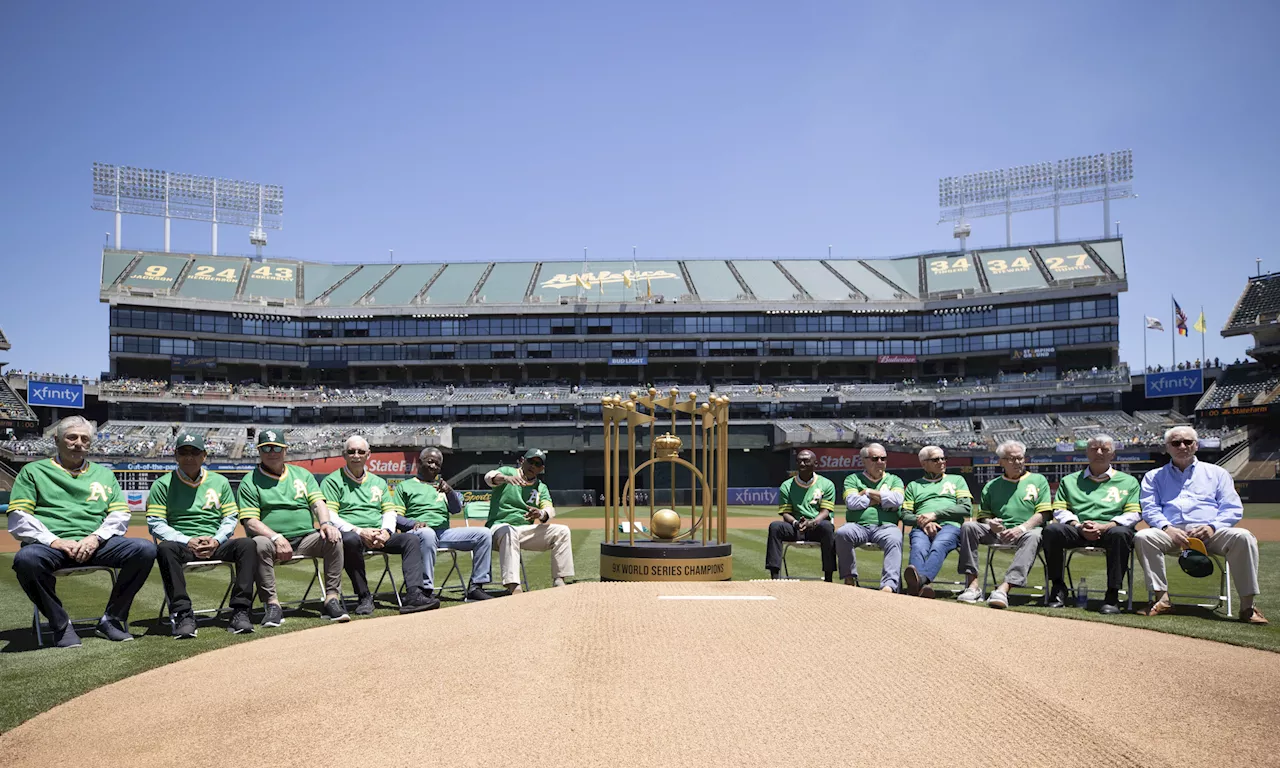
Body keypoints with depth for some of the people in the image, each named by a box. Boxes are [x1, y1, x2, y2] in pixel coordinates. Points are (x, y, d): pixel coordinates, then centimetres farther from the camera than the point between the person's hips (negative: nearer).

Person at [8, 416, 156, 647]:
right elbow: (18, 519, 4)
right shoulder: (33, 471, 16)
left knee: (145, 550, -23)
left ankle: (111, 619, -9)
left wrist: (96, 537, -7)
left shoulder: (104, 474, 25)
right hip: (51, 545, -2)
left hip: (98, 544, 3)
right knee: (26, 558, -37)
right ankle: (60, 625, -15)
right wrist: (55, 541, -12)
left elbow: (120, 515, 14)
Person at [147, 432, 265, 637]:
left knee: (248, 545, -27)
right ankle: (183, 615, -35)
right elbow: (155, 524, 0)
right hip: (181, 545, -2)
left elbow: (231, 518, 12)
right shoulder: (162, 484, 9)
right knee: (165, 548, -36)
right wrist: (187, 541, -14)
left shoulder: (220, 482, 16)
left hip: (216, 545, 2)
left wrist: (216, 540, -9)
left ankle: (240, 612, -30)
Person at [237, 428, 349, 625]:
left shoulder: (302, 474, 20)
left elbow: (318, 503, 8)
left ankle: (332, 599, -24)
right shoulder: (250, 481, 9)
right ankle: (272, 604, -30)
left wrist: (325, 523, -16)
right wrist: (276, 538, -22)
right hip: (272, 539, -3)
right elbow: (250, 521, -3)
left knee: (334, 538, -25)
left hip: (306, 539, 3)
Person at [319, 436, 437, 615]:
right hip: (350, 533, -5)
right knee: (351, 540, -40)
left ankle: (413, 596, -33)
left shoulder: (378, 482, 24)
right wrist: (359, 531, -18)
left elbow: (390, 511, 18)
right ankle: (364, 597, -27)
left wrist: (386, 531, -6)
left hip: (379, 537, 5)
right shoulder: (333, 481, 7)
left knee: (411, 539, -20)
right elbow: (329, 515, -6)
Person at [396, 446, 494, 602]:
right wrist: (414, 523, -17)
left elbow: (456, 509, 11)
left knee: (485, 534, -12)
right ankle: (426, 590, -39)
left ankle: (476, 587, -14)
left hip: (444, 533, 5)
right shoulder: (405, 487, 15)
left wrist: (449, 491, -9)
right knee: (427, 533, -42)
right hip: (416, 533, -5)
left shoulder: (441, 486, 28)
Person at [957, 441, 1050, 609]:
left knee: (1033, 536, -38)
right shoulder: (991, 486, 23)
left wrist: (1022, 528, -12)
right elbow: (983, 515, 18)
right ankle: (973, 584, -31)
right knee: (968, 526, -24)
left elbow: (1042, 513, 4)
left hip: (1026, 531, -2)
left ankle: (1004, 588, -50)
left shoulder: (1038, 480, 16)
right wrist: (990, 523, -8)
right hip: (997, 532, 3)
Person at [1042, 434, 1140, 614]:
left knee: (1120, 533, -38)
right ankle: (1058, 587, -17)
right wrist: (1078, 526, -9)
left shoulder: (1128, 481, 21)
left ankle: (1112, 595, -30)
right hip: (1076, 530, 1)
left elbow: (1133, 514, 7)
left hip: (1109, 530, -1)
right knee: (1051, 530, -31)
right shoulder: (1070, 480, 26)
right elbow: (1060, 510, 13)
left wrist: (1104, 527, -11)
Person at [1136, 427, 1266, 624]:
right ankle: (1162, 599, -29)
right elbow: (1149, 509, 7)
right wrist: (1167, 528, -14)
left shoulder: (1217, 473, 23)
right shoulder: (1154, 477, 22)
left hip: (1210, 533, 0)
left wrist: (1212, 527, -11)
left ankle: (1247, 606, -28)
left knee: (1243, 537, -31)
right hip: (1171, 534, 0)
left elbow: (1233, 509, 10)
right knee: (1143, 537, -32)